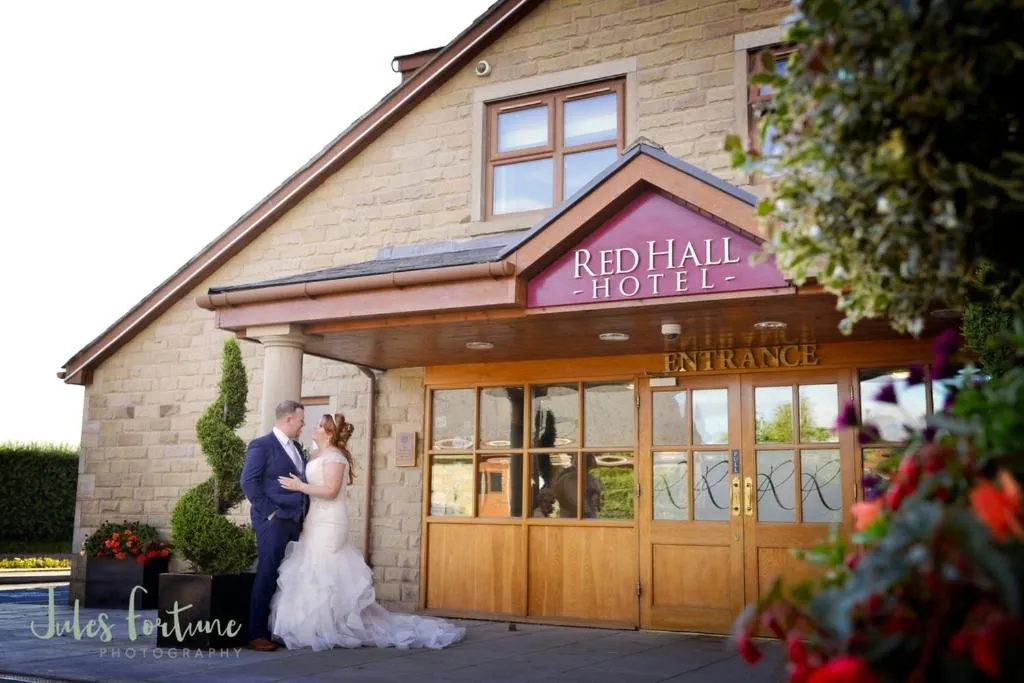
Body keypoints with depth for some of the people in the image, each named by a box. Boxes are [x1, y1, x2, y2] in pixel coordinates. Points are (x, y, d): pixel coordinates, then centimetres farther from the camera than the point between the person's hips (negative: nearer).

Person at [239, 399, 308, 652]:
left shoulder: (296, 448, 18)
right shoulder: (261, 446, -6)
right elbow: (248, 482, -13)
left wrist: (302, 515, 11)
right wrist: (269, 513, -14)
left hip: (295, 522, 7)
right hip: (273, 522, -7)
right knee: (267, 576, -5)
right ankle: (256, 635, 2)